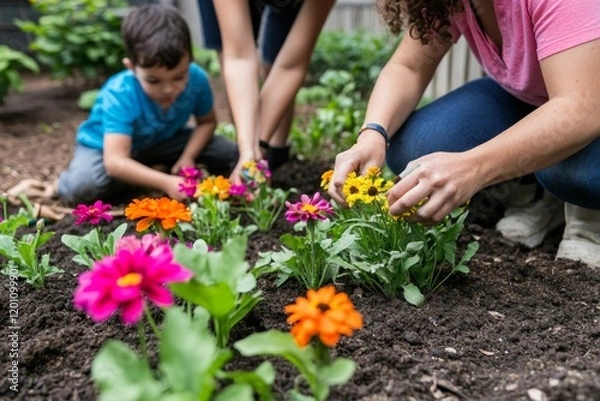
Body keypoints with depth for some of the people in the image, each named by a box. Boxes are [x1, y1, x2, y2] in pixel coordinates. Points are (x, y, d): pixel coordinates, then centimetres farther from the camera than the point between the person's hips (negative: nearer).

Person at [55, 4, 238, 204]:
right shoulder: (119, 96, -37)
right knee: (81, 186, -34)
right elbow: (115, 162, -44)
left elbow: (207, 122, -6)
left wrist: (188, 157, -22)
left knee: (229, 154, -9)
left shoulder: (197, 79, -25)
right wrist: (166, 182, -55)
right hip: (105, 146, -4)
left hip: (162, 142, 4)